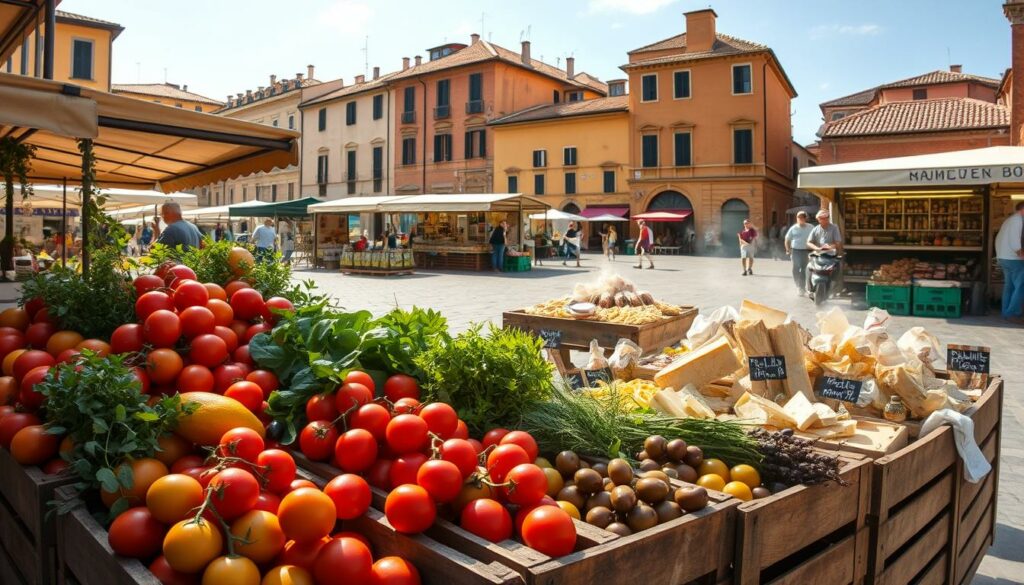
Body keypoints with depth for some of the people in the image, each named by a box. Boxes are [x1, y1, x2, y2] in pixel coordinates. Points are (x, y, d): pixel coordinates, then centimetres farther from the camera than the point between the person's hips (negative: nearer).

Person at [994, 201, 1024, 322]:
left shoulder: (1008, 220, 16)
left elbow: (999, 239, 18)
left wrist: (999, 255, 20)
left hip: (1003, 257, 10)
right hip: (1013, 259, -10)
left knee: (1009, 285, 13)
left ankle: (1007, 312, 15)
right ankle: (1014, 313, -9)